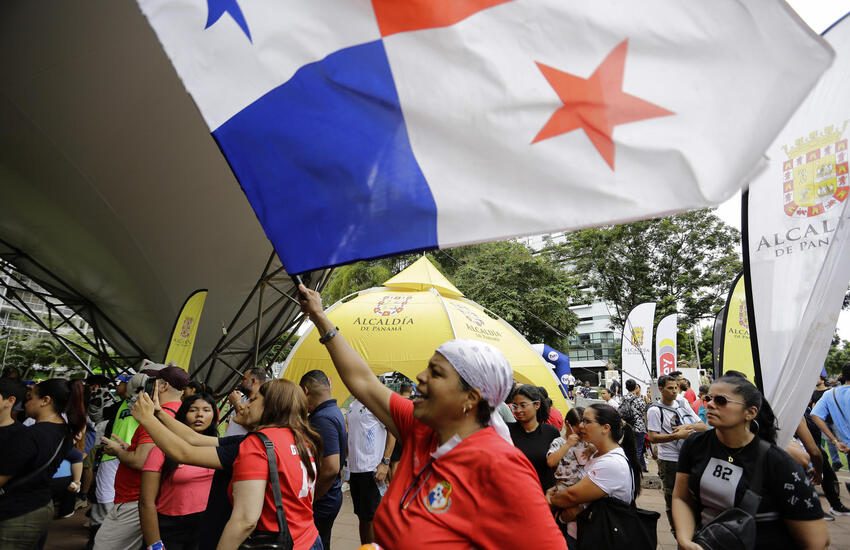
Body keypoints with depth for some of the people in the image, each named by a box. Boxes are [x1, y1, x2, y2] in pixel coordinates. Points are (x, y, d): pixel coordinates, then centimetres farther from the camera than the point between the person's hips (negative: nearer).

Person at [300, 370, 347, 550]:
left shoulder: (322, 419, -24)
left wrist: (310, 499, -16)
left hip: (321, 502, -9)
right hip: (328, 497, 9)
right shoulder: (334, 412, 8)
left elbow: (331, 469, -29)